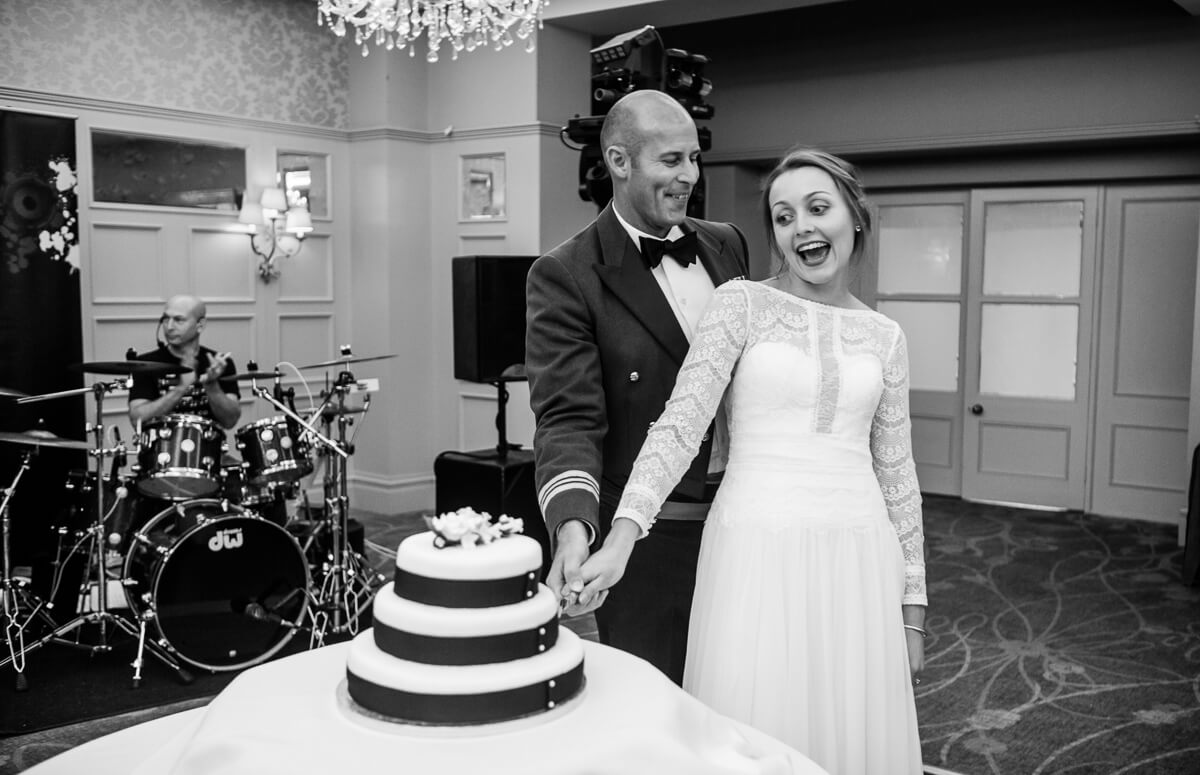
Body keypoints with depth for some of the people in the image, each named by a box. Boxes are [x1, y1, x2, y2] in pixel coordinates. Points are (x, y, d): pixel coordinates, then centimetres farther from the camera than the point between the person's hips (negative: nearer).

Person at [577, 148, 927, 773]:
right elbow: (679, 425, -9)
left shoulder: (884, 337, 10)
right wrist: (620, 538, -22)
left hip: (856, 564, 3)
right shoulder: (741, 304, 0)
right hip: (756, 557, -3)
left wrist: (912, 605, 12)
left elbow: (897, 474, 14)